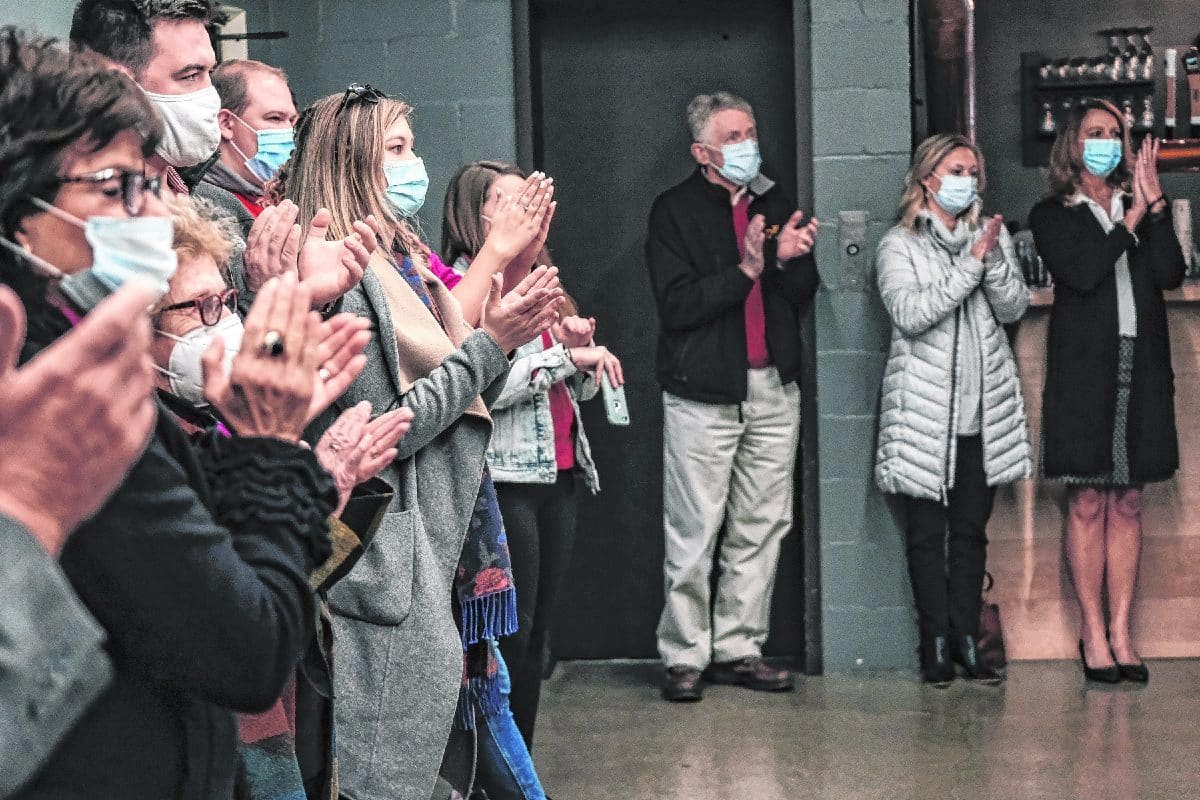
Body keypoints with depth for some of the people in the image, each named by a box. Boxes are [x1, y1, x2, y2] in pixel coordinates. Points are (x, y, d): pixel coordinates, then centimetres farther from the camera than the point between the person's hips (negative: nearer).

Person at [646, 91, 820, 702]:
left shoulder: (774, 206, 14)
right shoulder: (675, 211, -2)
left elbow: (802, 300, 13)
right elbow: (676, 306, -12)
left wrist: (791, 259, -7)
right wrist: (746, 270, -19)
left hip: (773, 389, 5)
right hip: (704, 393, -5)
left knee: (761, 526, 7)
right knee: (694, 534, -4)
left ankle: (737, 649, 16)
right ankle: (684, 656, 6)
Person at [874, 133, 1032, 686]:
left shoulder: (991, 236, 13)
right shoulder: (899, 246, 0)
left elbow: (1014, 307, 3)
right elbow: (909, 314, -16)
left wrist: (993, 258, -14)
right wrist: (971, 264, -18)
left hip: (983, 409, 4)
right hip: (924, 411, -4)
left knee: (971, 530, 7)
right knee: (927, 532, 0)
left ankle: (968, 641, 12)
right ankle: (937, 644, 7)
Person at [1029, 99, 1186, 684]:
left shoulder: (1140, 208, 14)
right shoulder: (1052, 216, 4)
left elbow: (1171, 273, -2)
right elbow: (1081, 273, -13)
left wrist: (1155, 204, -10)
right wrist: (1133, 218, -11)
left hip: (1140, 371, 3)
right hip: (1083, 371, -3)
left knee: (1127, 503, 6)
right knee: (1088, 504, -1)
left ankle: (1121, 630, 11)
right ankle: (1093, 631, 7)